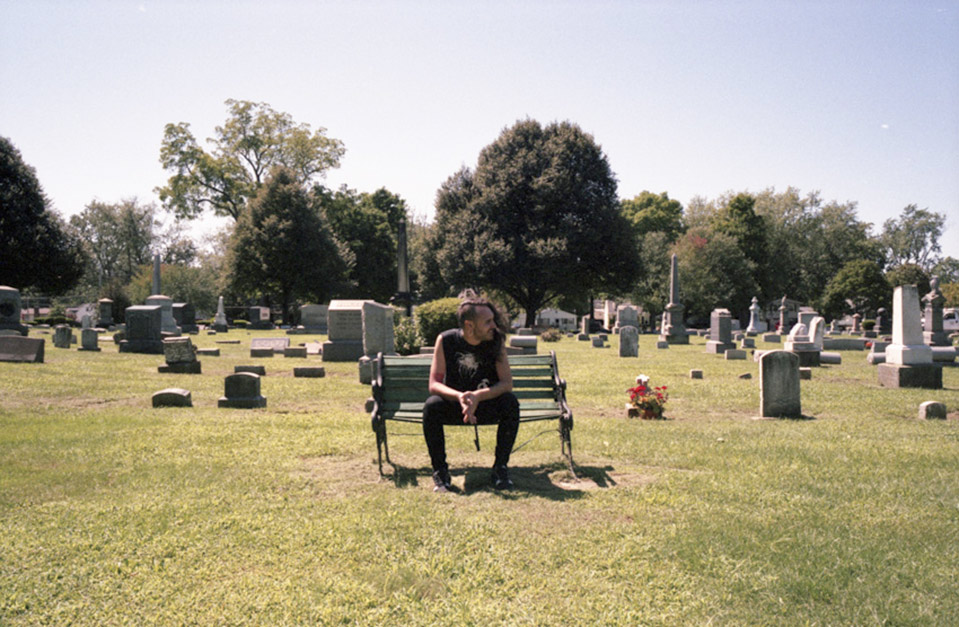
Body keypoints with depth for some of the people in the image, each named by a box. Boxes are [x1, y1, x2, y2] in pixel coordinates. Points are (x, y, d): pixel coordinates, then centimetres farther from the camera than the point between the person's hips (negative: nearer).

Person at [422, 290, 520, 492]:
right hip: (453, 406, -1)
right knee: (432, 405, -31)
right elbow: (434, 384, -16)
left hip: (486, 407, 1)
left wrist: (478, 396, -35)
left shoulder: (496, 341, -11)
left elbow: (507, 383, -17)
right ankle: (440, 472, -16)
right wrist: (459, 397, -37)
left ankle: (500, 468, -15)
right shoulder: (446, 340, -14)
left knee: (510, 402, -28)